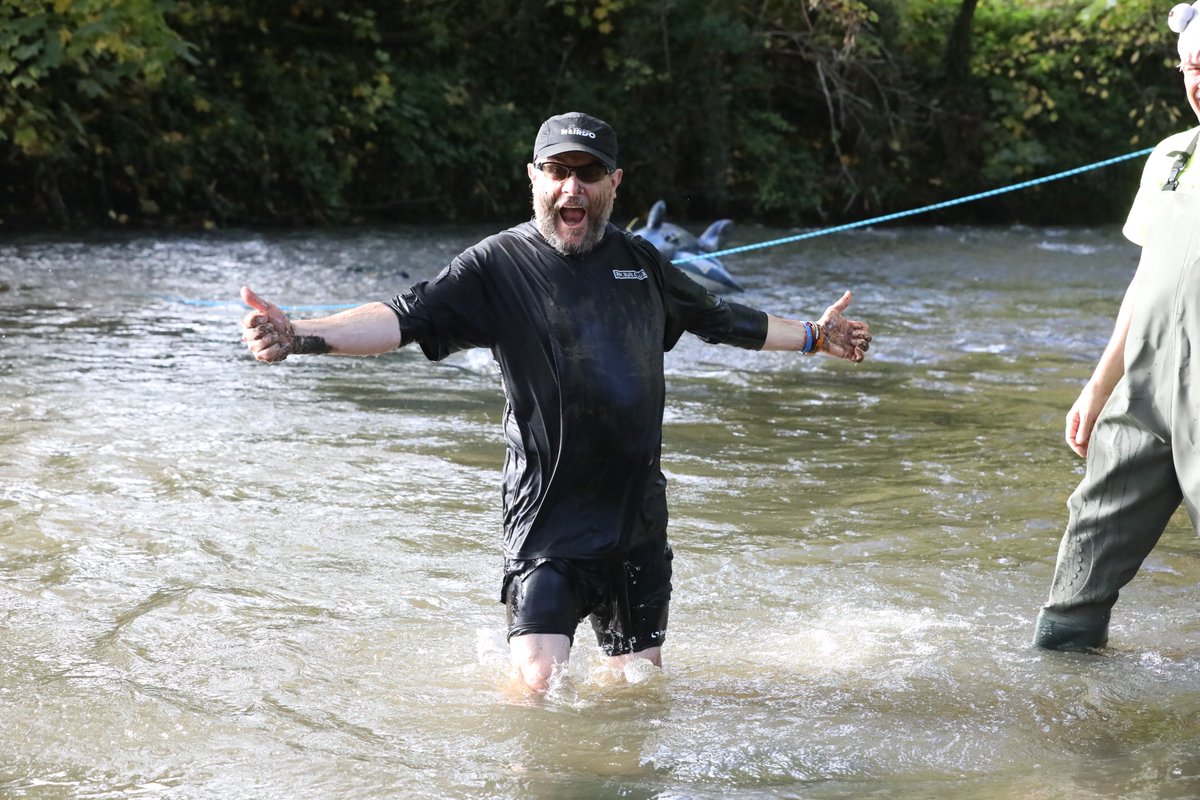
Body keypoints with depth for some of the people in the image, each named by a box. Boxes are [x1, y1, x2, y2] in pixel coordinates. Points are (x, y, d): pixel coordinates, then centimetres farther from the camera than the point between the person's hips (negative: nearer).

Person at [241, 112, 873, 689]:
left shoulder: (638, 262, 10)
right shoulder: (498, 265, -7)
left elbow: (717, 319, 27)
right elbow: (408, 317, -19)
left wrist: (813, 337, 38)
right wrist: (300, 336, -35)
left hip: (637, 515, 5)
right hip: (549, 515, -5)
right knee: (537, 684, -14)